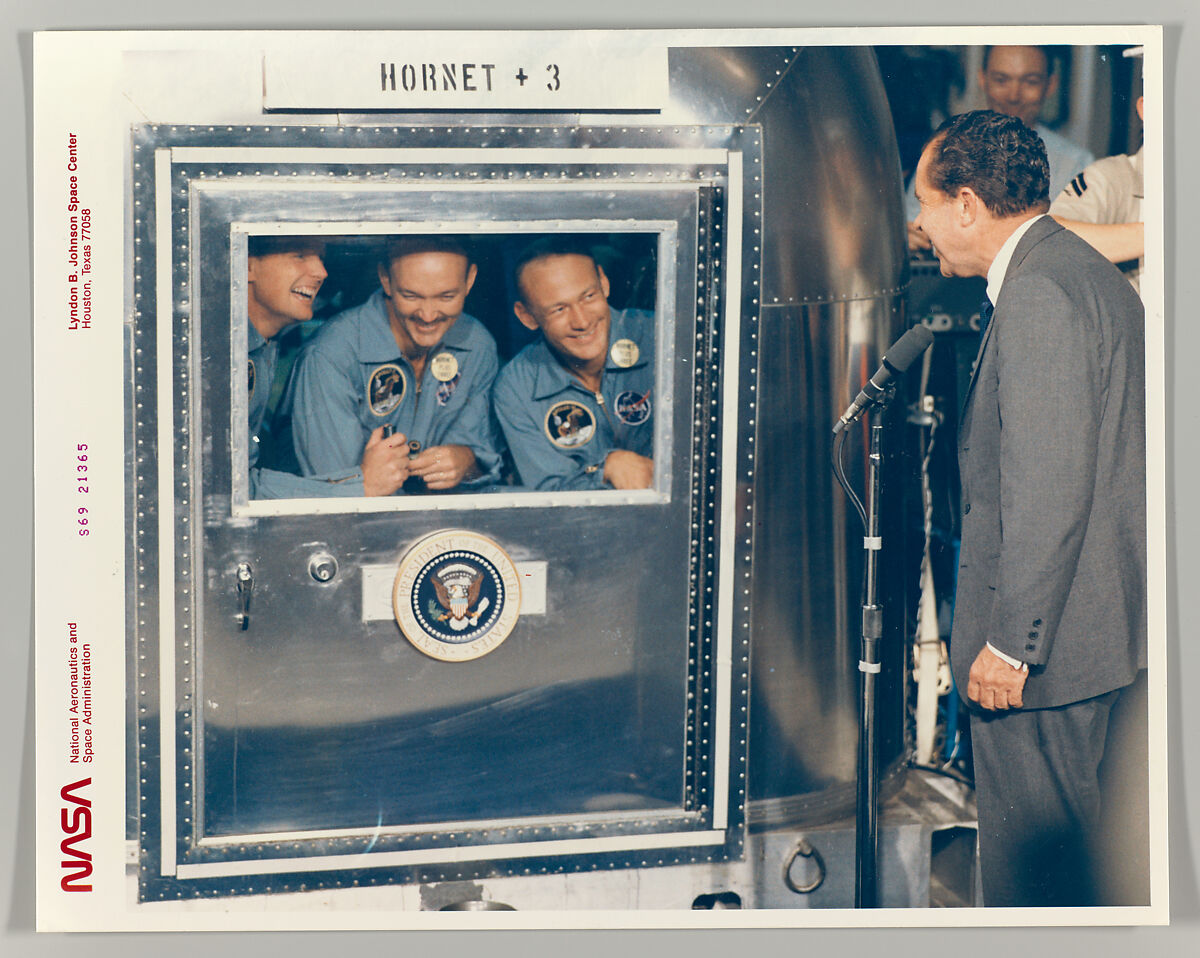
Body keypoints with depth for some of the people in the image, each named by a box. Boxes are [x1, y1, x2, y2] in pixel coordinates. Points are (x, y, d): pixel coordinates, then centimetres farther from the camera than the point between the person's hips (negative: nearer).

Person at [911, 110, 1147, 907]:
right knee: (1062, 834, 18)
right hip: (1094, 622, 10)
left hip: (1043, 636, -10)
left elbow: (1048, 489, -24)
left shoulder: (1038, 292, -18)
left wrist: (1009, 642, -21)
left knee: (1033, 850, -1)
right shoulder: (1084, 272, 14)